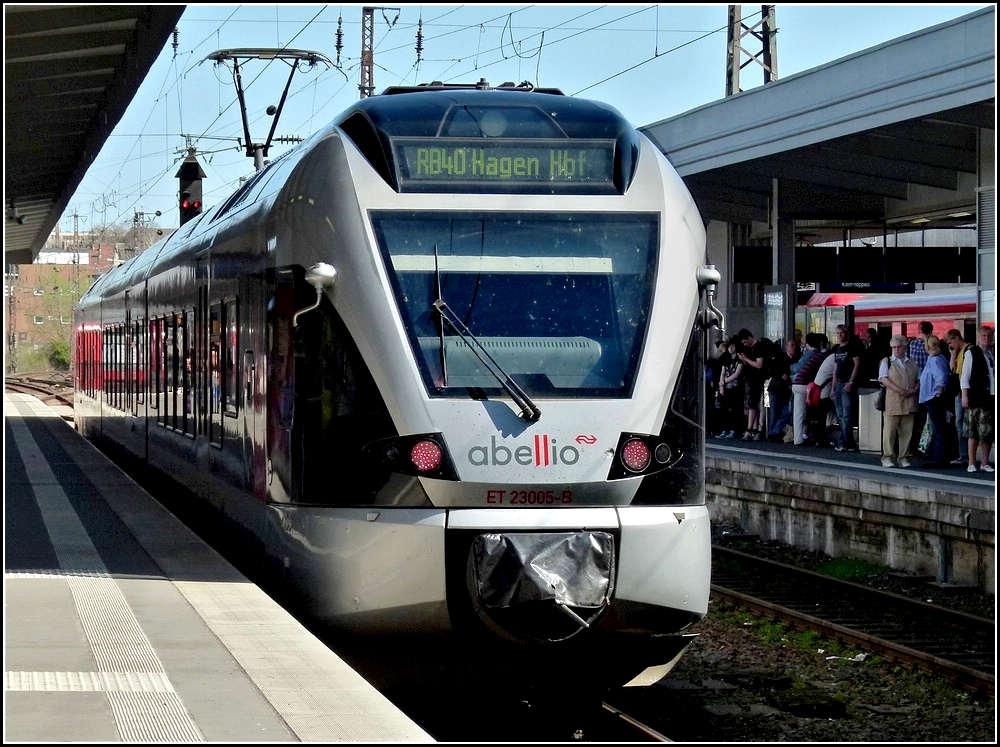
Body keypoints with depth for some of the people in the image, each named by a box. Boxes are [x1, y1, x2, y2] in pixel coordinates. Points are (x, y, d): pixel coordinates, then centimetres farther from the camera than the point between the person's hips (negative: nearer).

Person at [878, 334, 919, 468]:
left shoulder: (912, 364, 19)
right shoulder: (887, 362, 6)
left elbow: (918, 380, 19)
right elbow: (883, 379, -7)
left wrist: (915, 390, -4)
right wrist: (899, 391, -16)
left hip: (909, 403, 4)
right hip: (892, 402, -4)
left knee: (906, 432, 3)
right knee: (890, 431, -5)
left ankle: (903, 458, 9)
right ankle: (888, 457, 0)